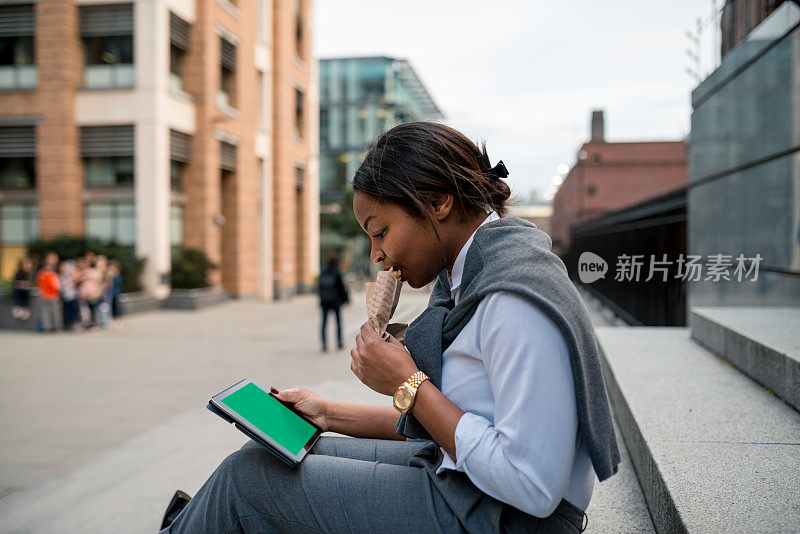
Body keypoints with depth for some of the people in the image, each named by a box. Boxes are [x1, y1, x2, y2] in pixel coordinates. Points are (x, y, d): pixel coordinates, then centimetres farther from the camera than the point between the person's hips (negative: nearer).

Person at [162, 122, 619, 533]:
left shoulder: (515, 299, -24)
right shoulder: (467, 277, 7)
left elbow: (533, 488, -27)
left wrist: (408, 384, -20)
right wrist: (330, 414, 7)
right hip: (456, 477, 9)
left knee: (247, 476, -3)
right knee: (278, 454, 11)